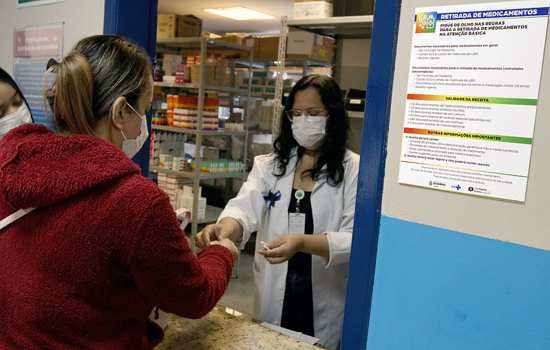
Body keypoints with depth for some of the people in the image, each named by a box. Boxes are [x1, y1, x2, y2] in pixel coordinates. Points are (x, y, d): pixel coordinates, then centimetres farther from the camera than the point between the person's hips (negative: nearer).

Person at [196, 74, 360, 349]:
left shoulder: (354, 170, -8)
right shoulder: (269, 165, 2)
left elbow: (356, 239, -17)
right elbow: (246, 206, -14)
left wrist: (303, 243, -34)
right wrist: (227, 226, -37)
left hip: (326, 301, -2)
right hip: (274, 296, 3)